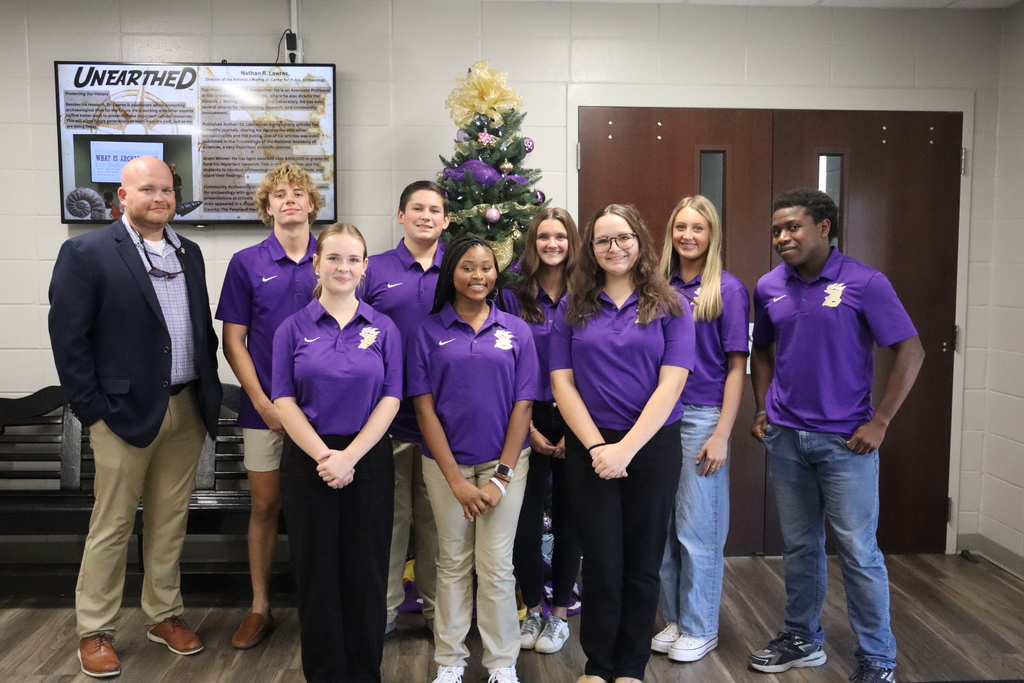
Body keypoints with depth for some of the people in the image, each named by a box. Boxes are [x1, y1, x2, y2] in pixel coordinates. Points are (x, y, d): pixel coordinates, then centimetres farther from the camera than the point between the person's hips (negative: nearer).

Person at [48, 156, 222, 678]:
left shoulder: (189, 253, 11)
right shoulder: (86, 252, -7)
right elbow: (68, 338, -9)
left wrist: (210, 391, 8)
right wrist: (93, 410, -12)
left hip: (187, 409, 5)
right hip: (126, 411, -5)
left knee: (170, 521, 14)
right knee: (111, 526, 6)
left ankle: (164, 615, 29)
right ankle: (94, 632, 22)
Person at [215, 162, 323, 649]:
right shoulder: (246, 263, 0)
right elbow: (233, 340, -1)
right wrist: (263, 403, -8)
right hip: (264, 407, 0)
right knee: (265, 505, 9)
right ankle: (260, 608, 24)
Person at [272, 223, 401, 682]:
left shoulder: (384, 329, 3)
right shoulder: (293, 328, 3)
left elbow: (391, 399, -3)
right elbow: (284, 400, -3)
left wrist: (350, 456, -13)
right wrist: (322, 455, -14)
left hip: (368, 460, 0)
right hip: (308, 462, 0)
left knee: (365, 571, 7)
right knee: (317, 572, 8)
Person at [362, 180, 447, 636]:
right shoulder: (373, 270, 3)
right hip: (389, 415, -1)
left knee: (437, 517, 12)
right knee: (390, 514, 7)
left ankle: (437, 609, 27)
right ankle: (384, 609, 23)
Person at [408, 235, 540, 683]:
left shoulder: (515, 331, 2)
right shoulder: (430, 331, 0)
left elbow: (523, 406, 0)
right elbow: (424, 407, -3)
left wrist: (501, 476, -7)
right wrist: (455, 478, -8)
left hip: (504, 462, 0)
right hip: (445, 463, 0)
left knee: (496, 566, 5)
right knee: (452, 563, 10)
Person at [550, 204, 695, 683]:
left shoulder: (669, 306, 0)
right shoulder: (572, 308, 4)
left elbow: (670, 383, -8)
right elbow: (562, 382, -1)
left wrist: (626, 448, -15)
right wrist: (596, 446, -11)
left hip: (653, 446, 0)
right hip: (589, 447, 1)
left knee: (642, 561, 9)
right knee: (601, 560, 7)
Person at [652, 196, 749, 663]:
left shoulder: (728, 290, -4)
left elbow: (736, 367, -6)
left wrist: (721, 435, -11)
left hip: (702, 416, -4)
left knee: (698, 527, 4)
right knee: (662, 524, 11)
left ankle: (700, 629, 21)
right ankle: (674, 619, 28)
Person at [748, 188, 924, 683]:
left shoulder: (865, 283, -10)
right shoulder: (769, 288, 4)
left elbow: (910, 352, -8)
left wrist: (879, 422, -11)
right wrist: (762, 409, 8)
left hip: (845, 439, -4)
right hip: (785, 437, 4)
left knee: (858, 550, 2)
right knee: (798, 545, 15)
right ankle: (802, 639, 32)